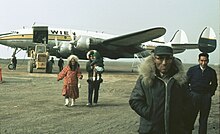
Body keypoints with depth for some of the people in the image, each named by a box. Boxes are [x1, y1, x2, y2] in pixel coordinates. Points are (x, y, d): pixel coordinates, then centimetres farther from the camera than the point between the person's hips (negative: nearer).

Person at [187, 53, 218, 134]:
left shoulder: (212, 72, 3)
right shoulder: (192, 70, 0)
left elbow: (214, 84, 16)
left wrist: (211, 93, 7)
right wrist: (189, 92, -1)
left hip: (206, 97, 1)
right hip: (194, 96, -1)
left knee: (204, 119, 9)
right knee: (191, 117, 0)